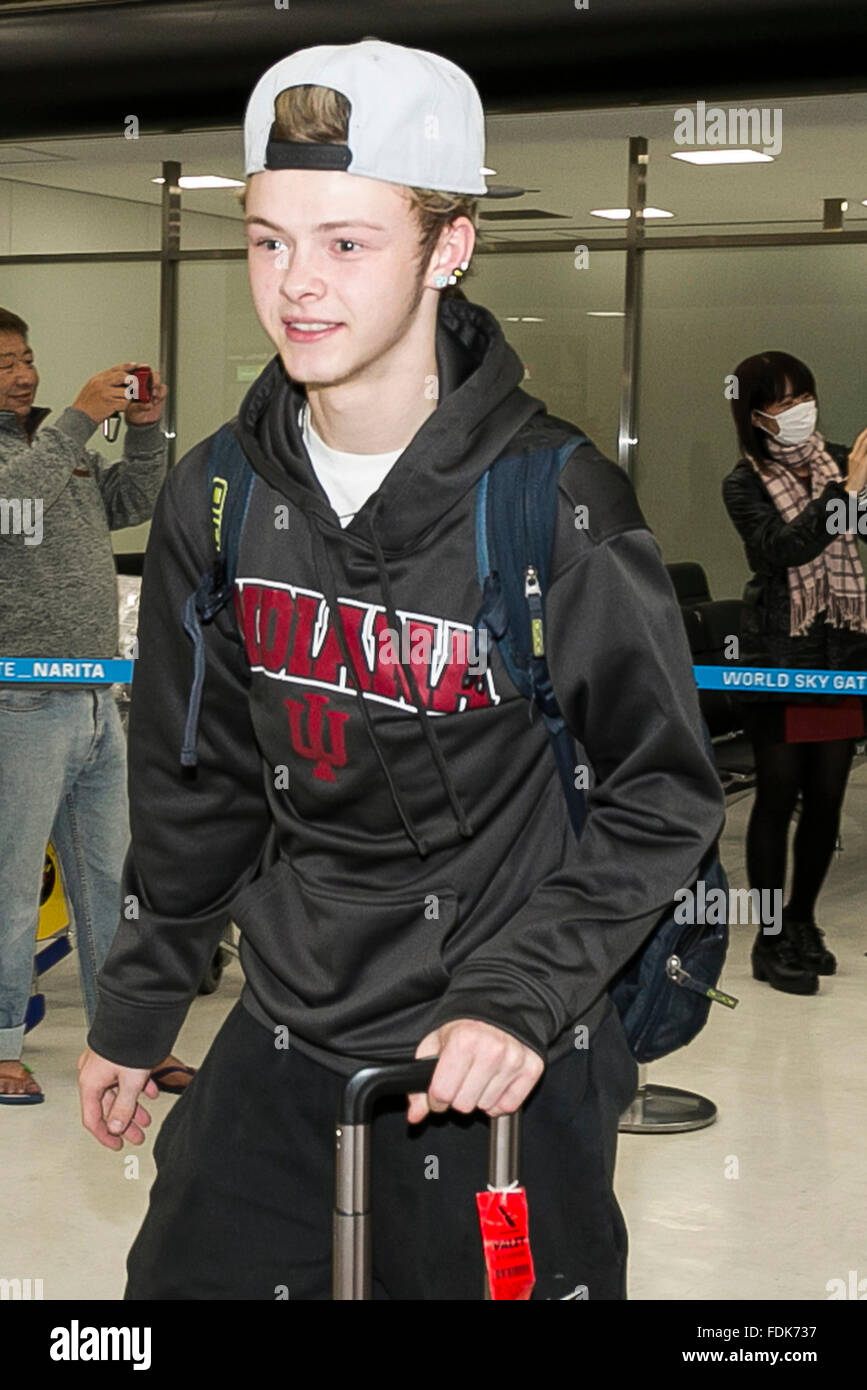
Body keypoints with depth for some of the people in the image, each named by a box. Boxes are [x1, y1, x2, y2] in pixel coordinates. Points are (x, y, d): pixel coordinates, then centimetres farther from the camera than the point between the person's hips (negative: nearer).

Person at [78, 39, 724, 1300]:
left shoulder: (558, 503, -18)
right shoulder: (215, 498, -3)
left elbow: (664, 794, -10)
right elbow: (197, 786, 9)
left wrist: (522, 996, -20)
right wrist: (136, 1010, 15)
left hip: (503, 1068, -4)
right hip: (283, 1047, 4)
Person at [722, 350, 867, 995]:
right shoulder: (745, 485, -3)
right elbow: (783, 548, -19)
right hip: (780, 661, -4)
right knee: (779, 796, -1)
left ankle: (803, 922, 25)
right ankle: (772, 941, 7)